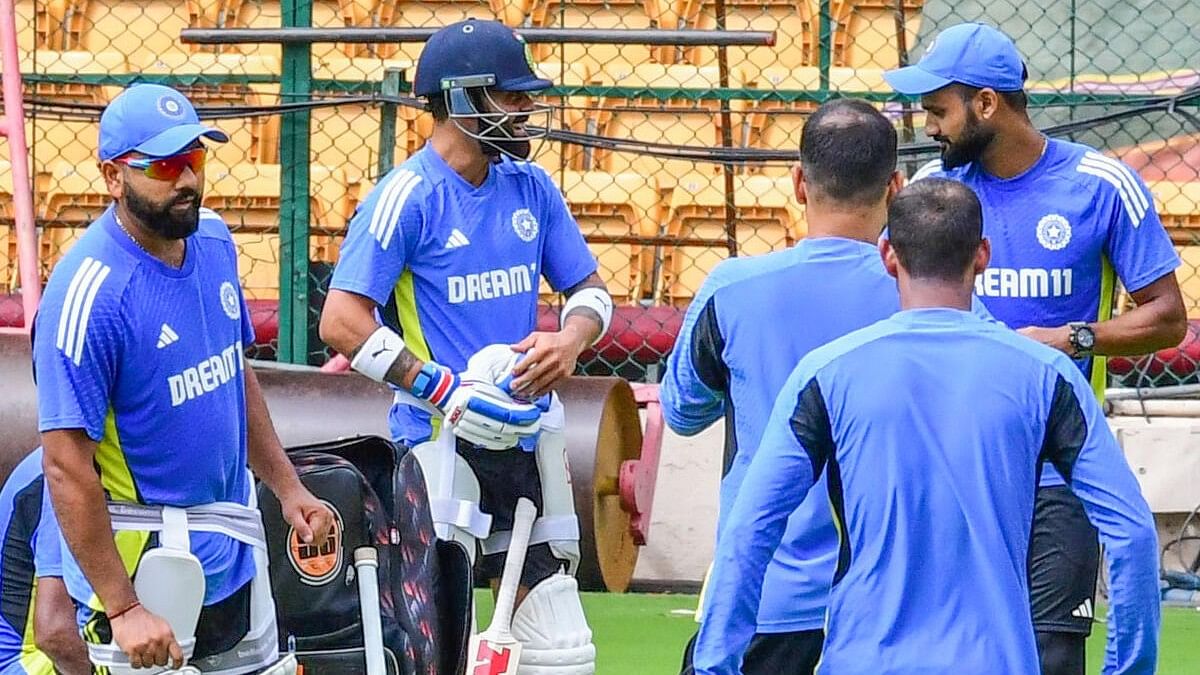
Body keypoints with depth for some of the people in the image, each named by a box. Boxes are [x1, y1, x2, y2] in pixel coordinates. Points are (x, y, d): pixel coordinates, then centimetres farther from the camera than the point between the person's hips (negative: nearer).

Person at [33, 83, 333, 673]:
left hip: (235, 550, 8)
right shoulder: (89, 291, -22)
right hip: (144, 556, -8)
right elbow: (67, 469, -23)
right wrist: (121, 610, -26)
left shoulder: (213, 240, 3)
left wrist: (287, 488, 15)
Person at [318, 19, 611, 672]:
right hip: (443, 442, -6)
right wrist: (446, 391, -20)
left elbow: (589, 289, 18)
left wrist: (569, 342, -6)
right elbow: (341, 321, -14)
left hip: (528, 440, 6)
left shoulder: (530, 187, 10)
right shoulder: (408, 194, -9)